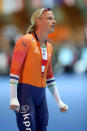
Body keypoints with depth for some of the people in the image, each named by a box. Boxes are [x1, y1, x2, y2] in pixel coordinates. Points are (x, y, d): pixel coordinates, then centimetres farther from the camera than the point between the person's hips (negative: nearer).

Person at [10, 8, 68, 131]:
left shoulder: (49, 47, 15)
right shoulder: (25, 41, -7)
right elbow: (14, 70, -11)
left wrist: (58, 101, 19)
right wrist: (13, 98, -19)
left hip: (41, 95, 7)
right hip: (24, 93, -7)